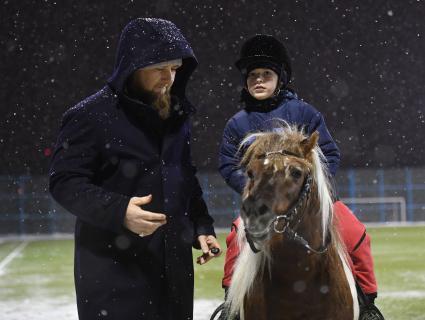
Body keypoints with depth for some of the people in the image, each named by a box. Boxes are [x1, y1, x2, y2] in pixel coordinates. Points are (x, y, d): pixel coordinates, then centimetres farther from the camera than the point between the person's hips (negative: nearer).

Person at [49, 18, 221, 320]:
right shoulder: (91, 114, -10)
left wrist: (202, 227, 9)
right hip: (113, 264, -6)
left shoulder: (177, 115, 11)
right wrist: (118, 211, -26)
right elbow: (65, 182, -12)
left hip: (173, 262, 6)